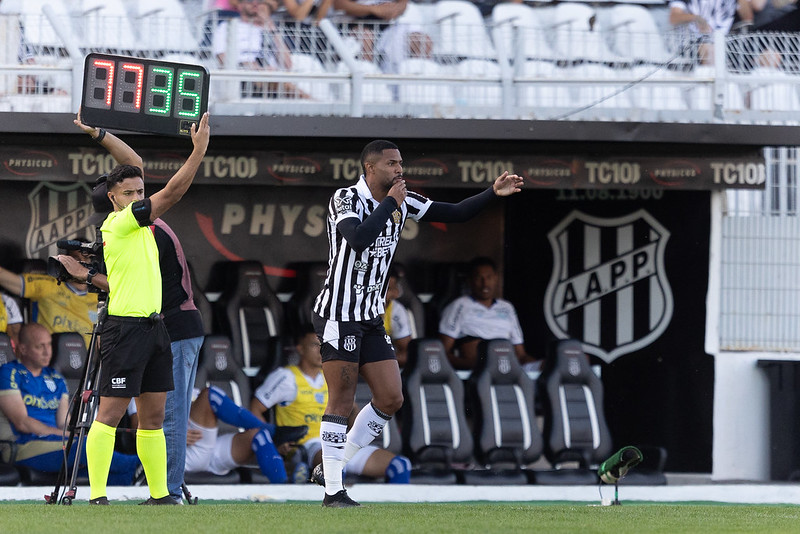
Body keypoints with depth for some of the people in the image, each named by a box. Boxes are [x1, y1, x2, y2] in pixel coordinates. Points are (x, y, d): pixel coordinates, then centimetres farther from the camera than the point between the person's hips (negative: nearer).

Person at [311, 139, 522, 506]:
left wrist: (493, 193, -2)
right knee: (341, 401, -7)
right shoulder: (346, 199, -15)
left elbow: (455, 214, 12)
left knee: (390, 399, 4)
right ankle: (332, 490, -2)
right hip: (339, 316, -8)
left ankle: (335, 463, 17)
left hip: (371, 318, 8)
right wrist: (390, 204, -23)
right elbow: (358, 240, -34)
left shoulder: (402, 201, 7)